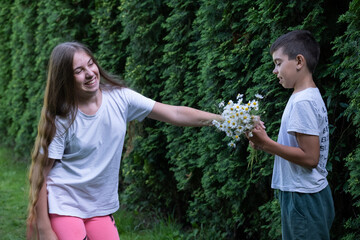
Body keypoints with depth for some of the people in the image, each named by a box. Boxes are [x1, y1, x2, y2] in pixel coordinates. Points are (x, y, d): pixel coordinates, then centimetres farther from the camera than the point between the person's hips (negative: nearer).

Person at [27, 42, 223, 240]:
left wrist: (222, 119, -12)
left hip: (100, 208, 4)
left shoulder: (119, 98, -4)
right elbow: (41, 173, -12)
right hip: (64, 207, -4)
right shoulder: (61, 119, -15)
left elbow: (175, 114, -5)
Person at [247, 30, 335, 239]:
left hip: (303, 199, -10)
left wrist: (266, 143, -18)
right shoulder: (311, 97, 12)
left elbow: (310, 157, -21)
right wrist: (265, 142, 6)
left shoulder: (302, 102, -17)